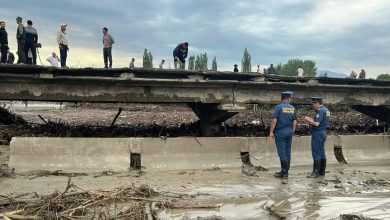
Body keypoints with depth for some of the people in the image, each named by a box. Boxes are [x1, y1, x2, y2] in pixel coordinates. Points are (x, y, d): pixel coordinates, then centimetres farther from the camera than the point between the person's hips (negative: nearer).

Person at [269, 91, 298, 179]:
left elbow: (274, 121, -13)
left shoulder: (278, 107, -9)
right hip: (289, 132, 5)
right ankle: (285, 171, 17)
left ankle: (285, 172, -2)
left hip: (280, 132, -5)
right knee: (287, 152, 10)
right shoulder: (293, 108, 5)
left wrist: (271, 132, -7)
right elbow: (295, 122, 7)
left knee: (282, 153, -3)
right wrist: (292, 132, 17)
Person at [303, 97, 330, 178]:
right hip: (323, 132, 10)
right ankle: (322, 171, 19)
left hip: (318, 134, -10)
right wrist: (311, 120, 11)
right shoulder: (326, 110, 14)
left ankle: (316, 172, -5)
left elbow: (317, 124, -24)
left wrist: (308, 120, -9)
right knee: (322, 153, 13)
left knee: (316, 154, -7)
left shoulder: (320, 111, -17)